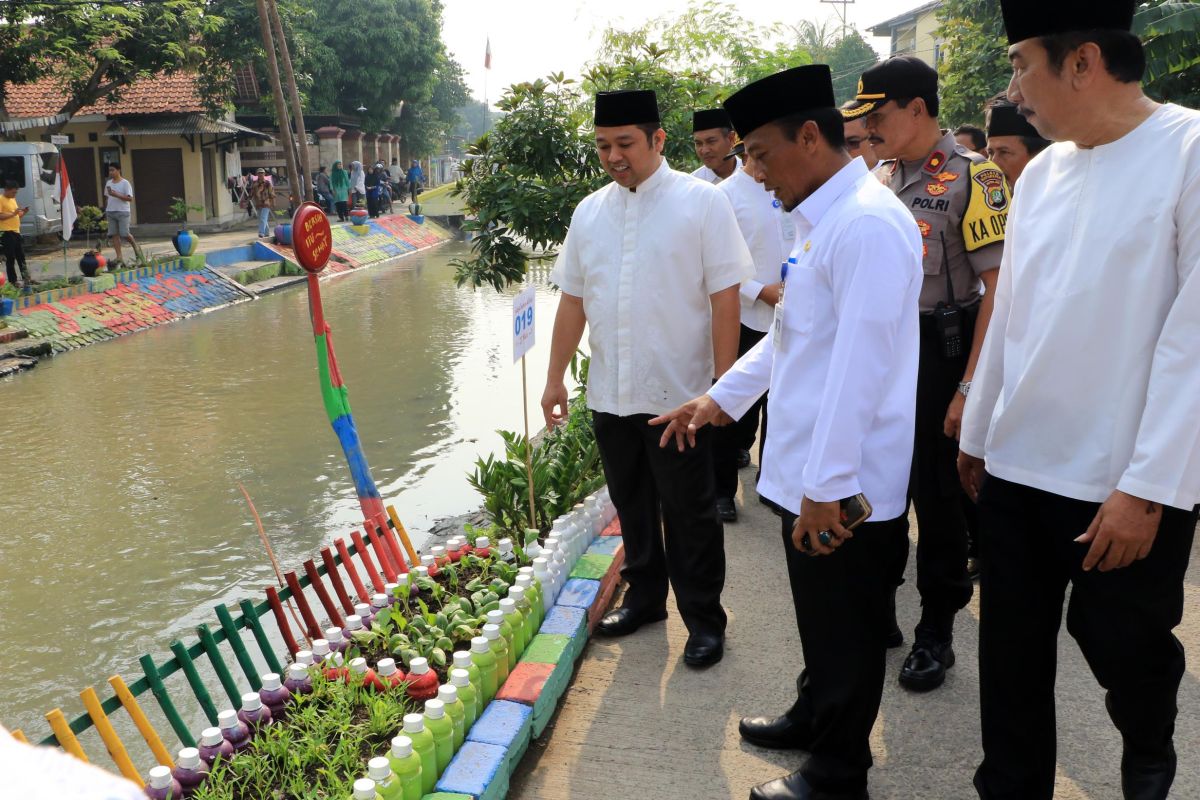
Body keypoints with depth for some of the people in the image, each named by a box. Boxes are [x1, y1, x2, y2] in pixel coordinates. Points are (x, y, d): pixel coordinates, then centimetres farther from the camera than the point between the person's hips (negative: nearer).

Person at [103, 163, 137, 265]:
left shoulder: (125, 183, -5)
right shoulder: (108, 183, 13)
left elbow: (130, 198, -13)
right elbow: (107, 197, 20)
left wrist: (116, 195, -20)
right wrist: (106, 210, 13)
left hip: (123, 212, -5)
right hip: (111, 211, 5)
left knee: (124, 234, -9)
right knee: (114, 234, 0)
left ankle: (135, 246, 21)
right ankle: (119, 257, 0)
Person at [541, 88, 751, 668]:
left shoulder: (702, 202, -6)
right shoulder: (589, 212, 8)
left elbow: (724, 298, -9)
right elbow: (572, 299, 13)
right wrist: (555, 377, 11)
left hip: (678, 393, -4)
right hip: (609, 394, 5)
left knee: (689, 515, 5)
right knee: (632, 506, 18)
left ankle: (704, 619, 21)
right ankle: (645, 595, 36)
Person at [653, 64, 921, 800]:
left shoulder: (867, 223, -20)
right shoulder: (825, 220, 13)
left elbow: (858, 365, -24)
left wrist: (826, 486, -24)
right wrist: (722, 397, 21)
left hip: (844, 485, -9)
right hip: (810, 472, 9)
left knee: (845, 630, 8)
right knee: (822, 618, 25)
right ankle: (815, 718, 44)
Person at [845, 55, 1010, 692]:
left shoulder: (971, 176, -13)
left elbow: (1000, 287, -16)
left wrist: (970, 387, -20)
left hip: (939, 352, -6)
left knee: (939, 494, 4)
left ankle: (936, 632, 21)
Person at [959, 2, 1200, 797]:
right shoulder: (1041, 172, 6)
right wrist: (979, 432, 16)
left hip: (1126, 482, -5)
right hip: (1017, 466, 5)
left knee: (1125, 644, 13)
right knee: (1013, 656, 11)